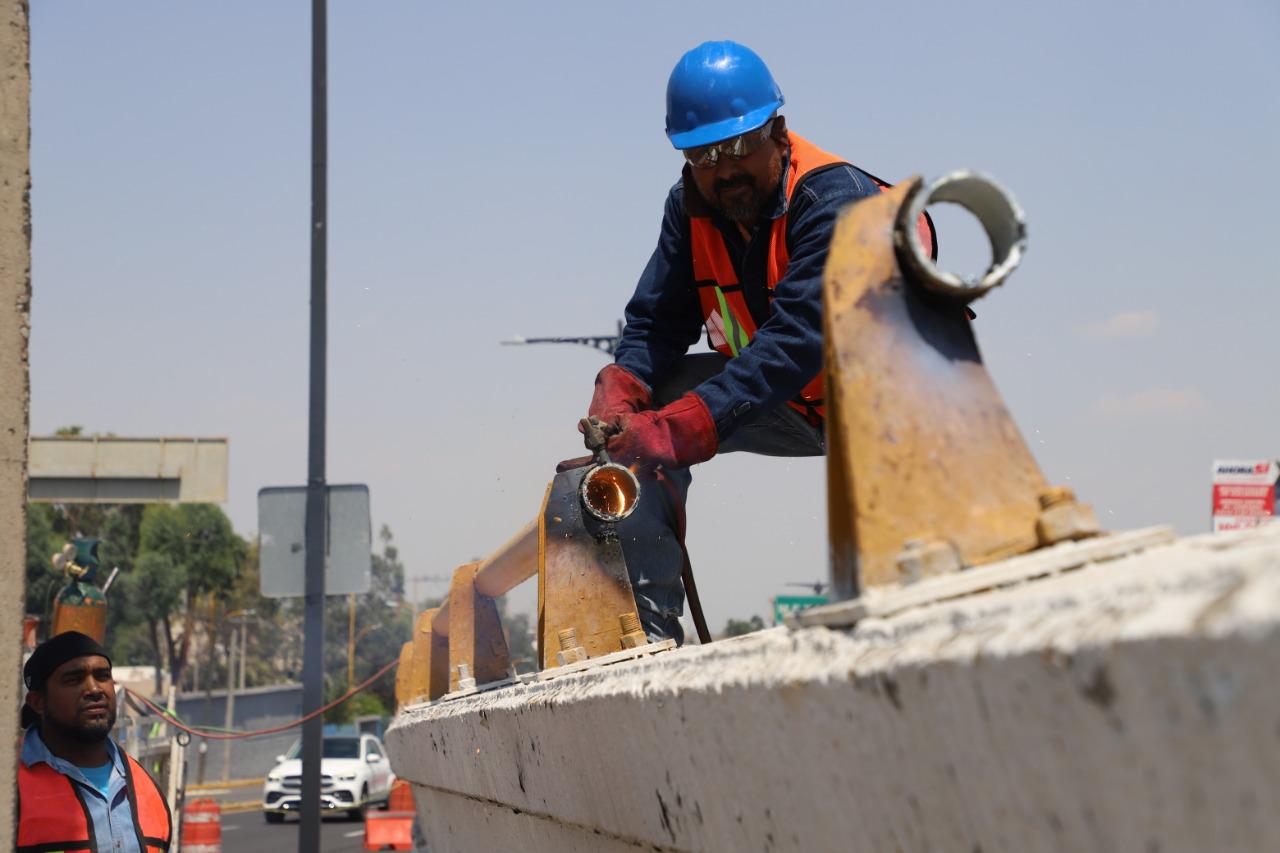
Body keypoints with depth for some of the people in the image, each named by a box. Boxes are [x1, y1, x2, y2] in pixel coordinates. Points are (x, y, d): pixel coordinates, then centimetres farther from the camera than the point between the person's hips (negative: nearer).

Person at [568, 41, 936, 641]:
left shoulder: (836, 202, -29)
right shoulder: (691, 208, -7)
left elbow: (797, 337, -40)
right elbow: (657, 323, -7)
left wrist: (677, 430, -48)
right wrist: (619, 394, -31)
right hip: (791, 406, 7)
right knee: (643, 411, -11)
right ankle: (649, 628, -10)